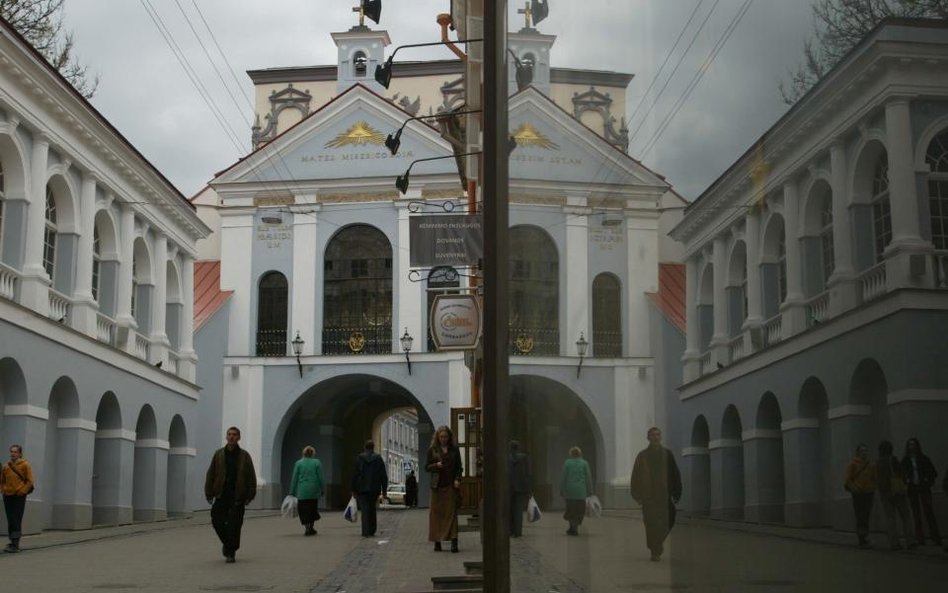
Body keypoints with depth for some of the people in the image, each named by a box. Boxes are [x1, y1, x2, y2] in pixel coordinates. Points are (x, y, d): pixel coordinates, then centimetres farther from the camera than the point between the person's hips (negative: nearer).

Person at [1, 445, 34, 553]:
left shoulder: (25, 465, -5)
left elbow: (29, 481, -5)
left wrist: (22, 491, -12)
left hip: (19, 496, -5)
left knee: (16, 520, -9)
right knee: (10, 520, 8)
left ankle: (15, 545, -12)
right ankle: (13, 542, 15)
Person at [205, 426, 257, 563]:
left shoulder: (244, 456, 3)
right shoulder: (219, 454, 7)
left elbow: (251, 476, 2)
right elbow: (211, 474, 7)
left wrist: (250, 494, -5)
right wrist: (209, 493, 1)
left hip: (237, 495, -2)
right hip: (221, 494, 2)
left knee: (234, 524, -3)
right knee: (217, 521, -2)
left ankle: (231, 552, 6)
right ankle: (227, 543, 25)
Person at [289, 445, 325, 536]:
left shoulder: (298, 463, 0)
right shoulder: (317, 463, 0)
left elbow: (294, 479, 1)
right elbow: (320, 478, -1)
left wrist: (292, 491, 7)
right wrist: (322, 489, 9)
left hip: (302, 491, -1)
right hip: (314, 491, 1)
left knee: (303, 510, 4)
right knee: (313, 508, 14)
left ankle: (307, 527, -9)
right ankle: (310, 527, 20)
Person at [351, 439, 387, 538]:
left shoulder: (360, 458, -2)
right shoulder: (378, 459, 0)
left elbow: (355, 475, -1)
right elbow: (384, 476, 0)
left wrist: (354, 489, 5)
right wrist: (384, 491, 4)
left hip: (362, 489, -1)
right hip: (374, 489, 1)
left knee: (365, 510, -1)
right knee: (372, 510, 15)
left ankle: (366, 532, -9)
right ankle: (372, 531, 18)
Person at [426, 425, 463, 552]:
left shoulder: (454, 450, 10)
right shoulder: (432, 450, 8)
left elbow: (459, 467, 10)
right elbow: (427, 467, 8)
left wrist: (457, 479, -6)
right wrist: (436, 465, -11)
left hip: (451, 485, 0)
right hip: (437, 485, 0)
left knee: (451, 512, -7)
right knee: (436, 513, 0)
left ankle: (454, 541, -14)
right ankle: (437, 542, 5)